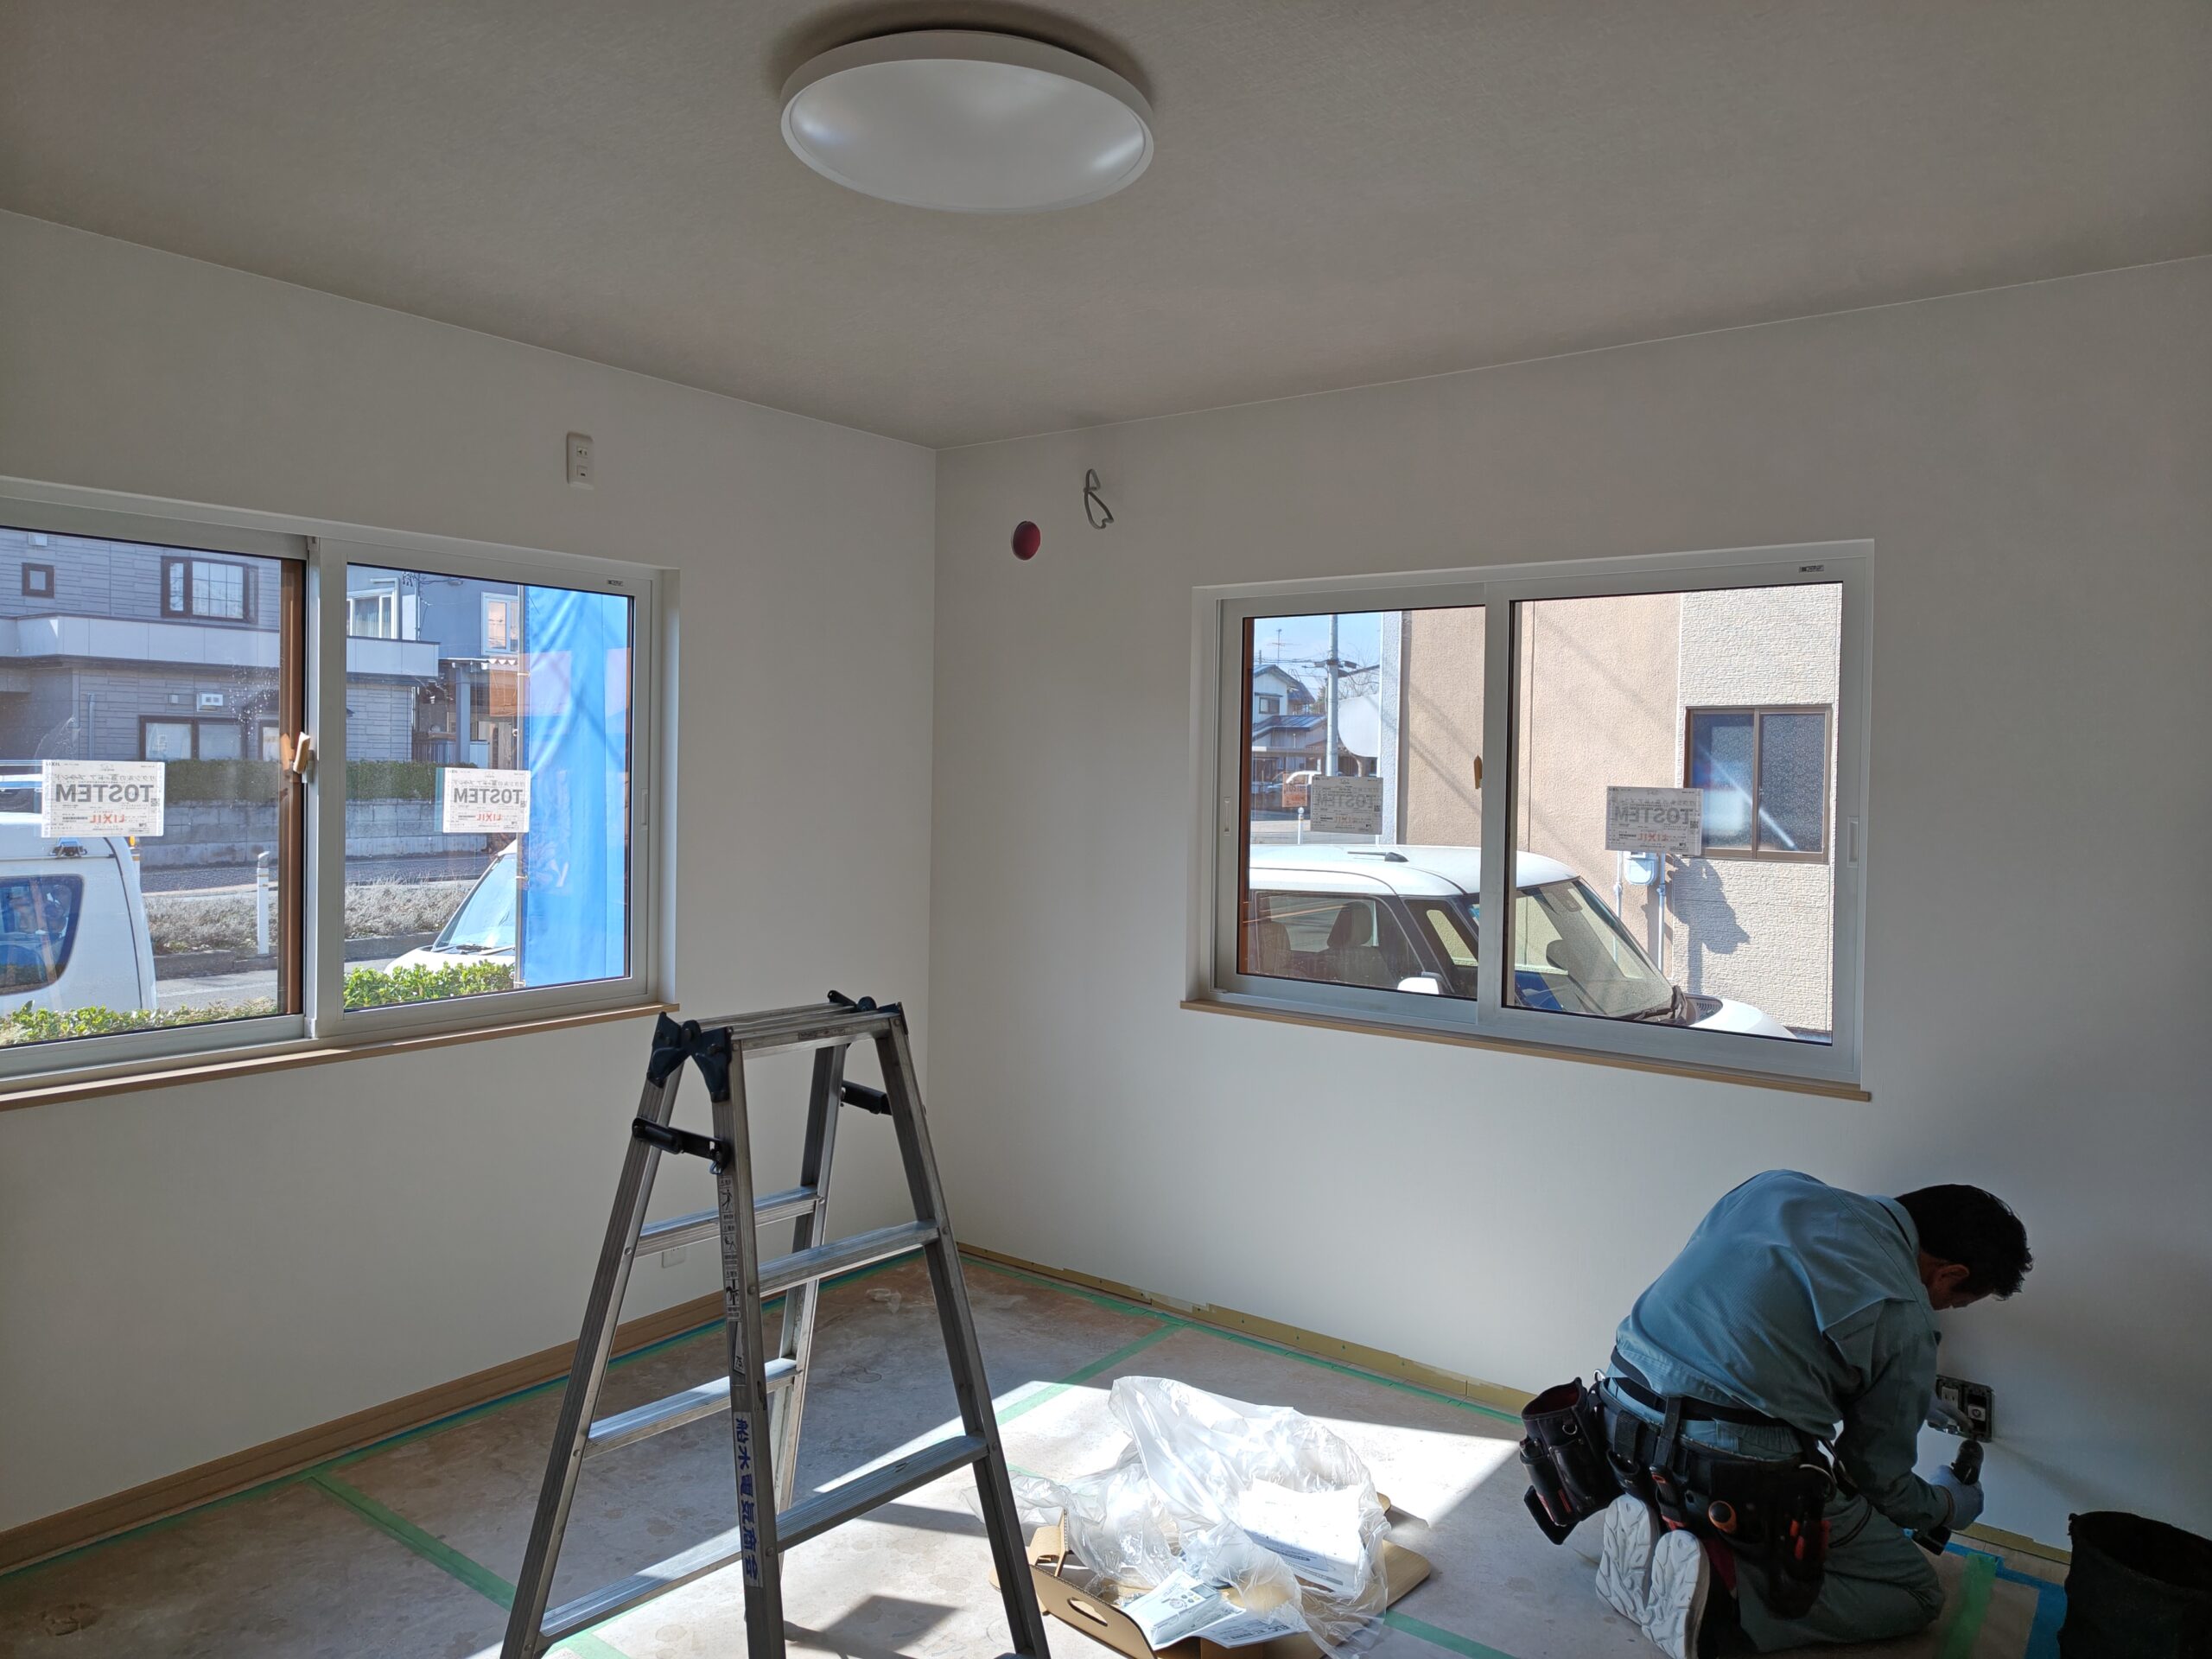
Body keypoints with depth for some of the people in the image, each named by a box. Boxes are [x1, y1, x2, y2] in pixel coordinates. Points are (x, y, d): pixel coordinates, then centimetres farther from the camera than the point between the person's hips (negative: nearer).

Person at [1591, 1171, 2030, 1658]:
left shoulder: (1779, 1185, 10)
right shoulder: (1905, 1319, -5)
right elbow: (1883, 1483, 6)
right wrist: (1949, 1504, 31)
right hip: (1733, 1467, -7)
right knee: (1918, 1592, 14)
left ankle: (1651, 1538, 7)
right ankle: (1720, 1597, -7)